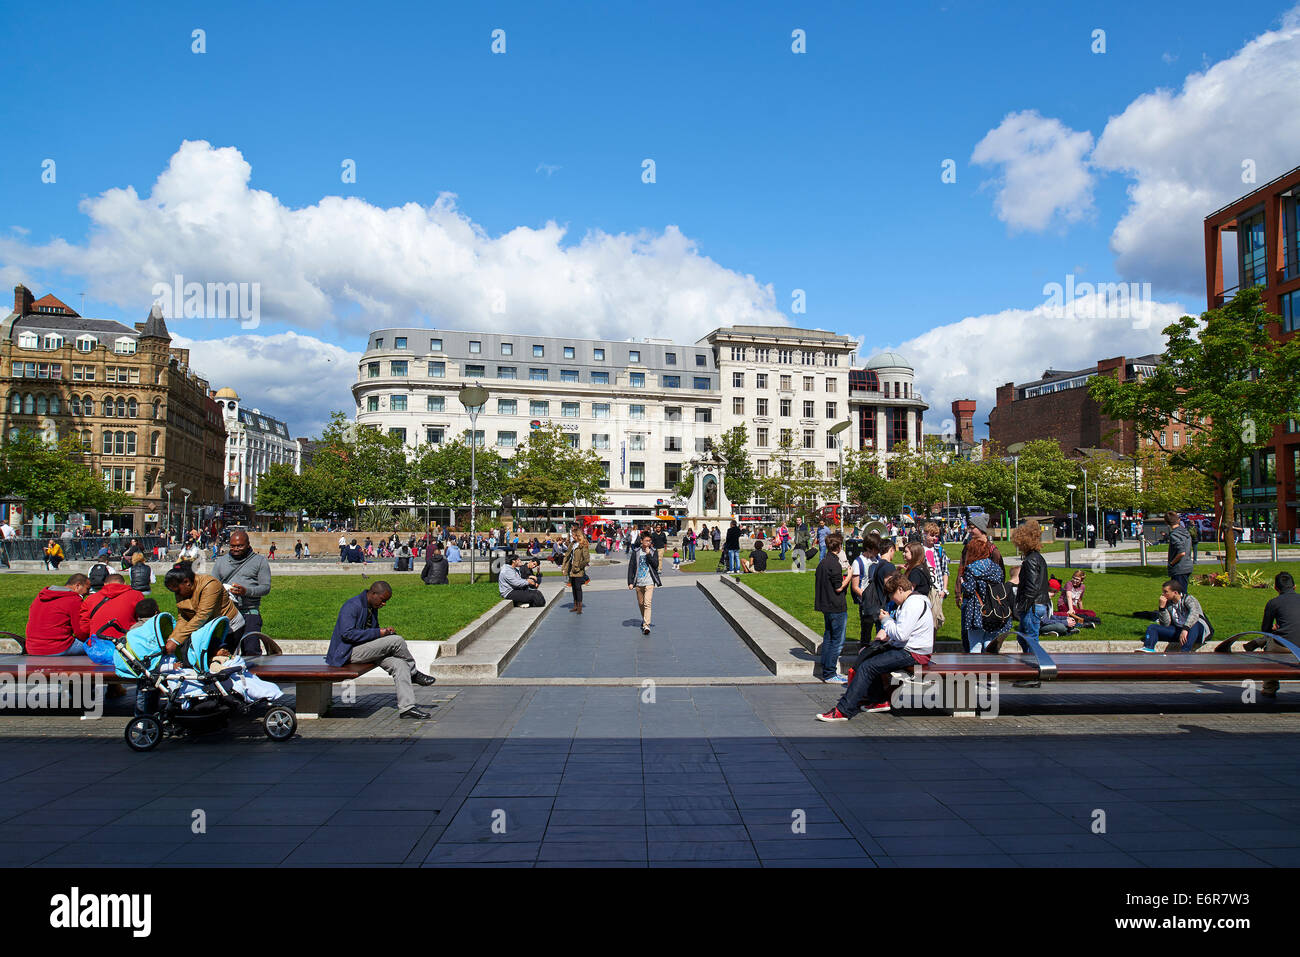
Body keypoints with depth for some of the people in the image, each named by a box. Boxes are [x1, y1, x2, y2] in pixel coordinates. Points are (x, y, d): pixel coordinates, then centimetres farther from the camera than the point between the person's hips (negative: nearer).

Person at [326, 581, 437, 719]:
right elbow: (347, 634, -26)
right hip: (348, 653, -9)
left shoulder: (373, 608, 13)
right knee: (396, 640, -22)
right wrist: (379, 632, -24)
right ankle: (414, 674, 1)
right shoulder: (352, 605, -16)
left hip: (366, 650, 9)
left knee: (399, 663, -16)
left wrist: (386, 631, 3)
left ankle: (406, 707, -19)